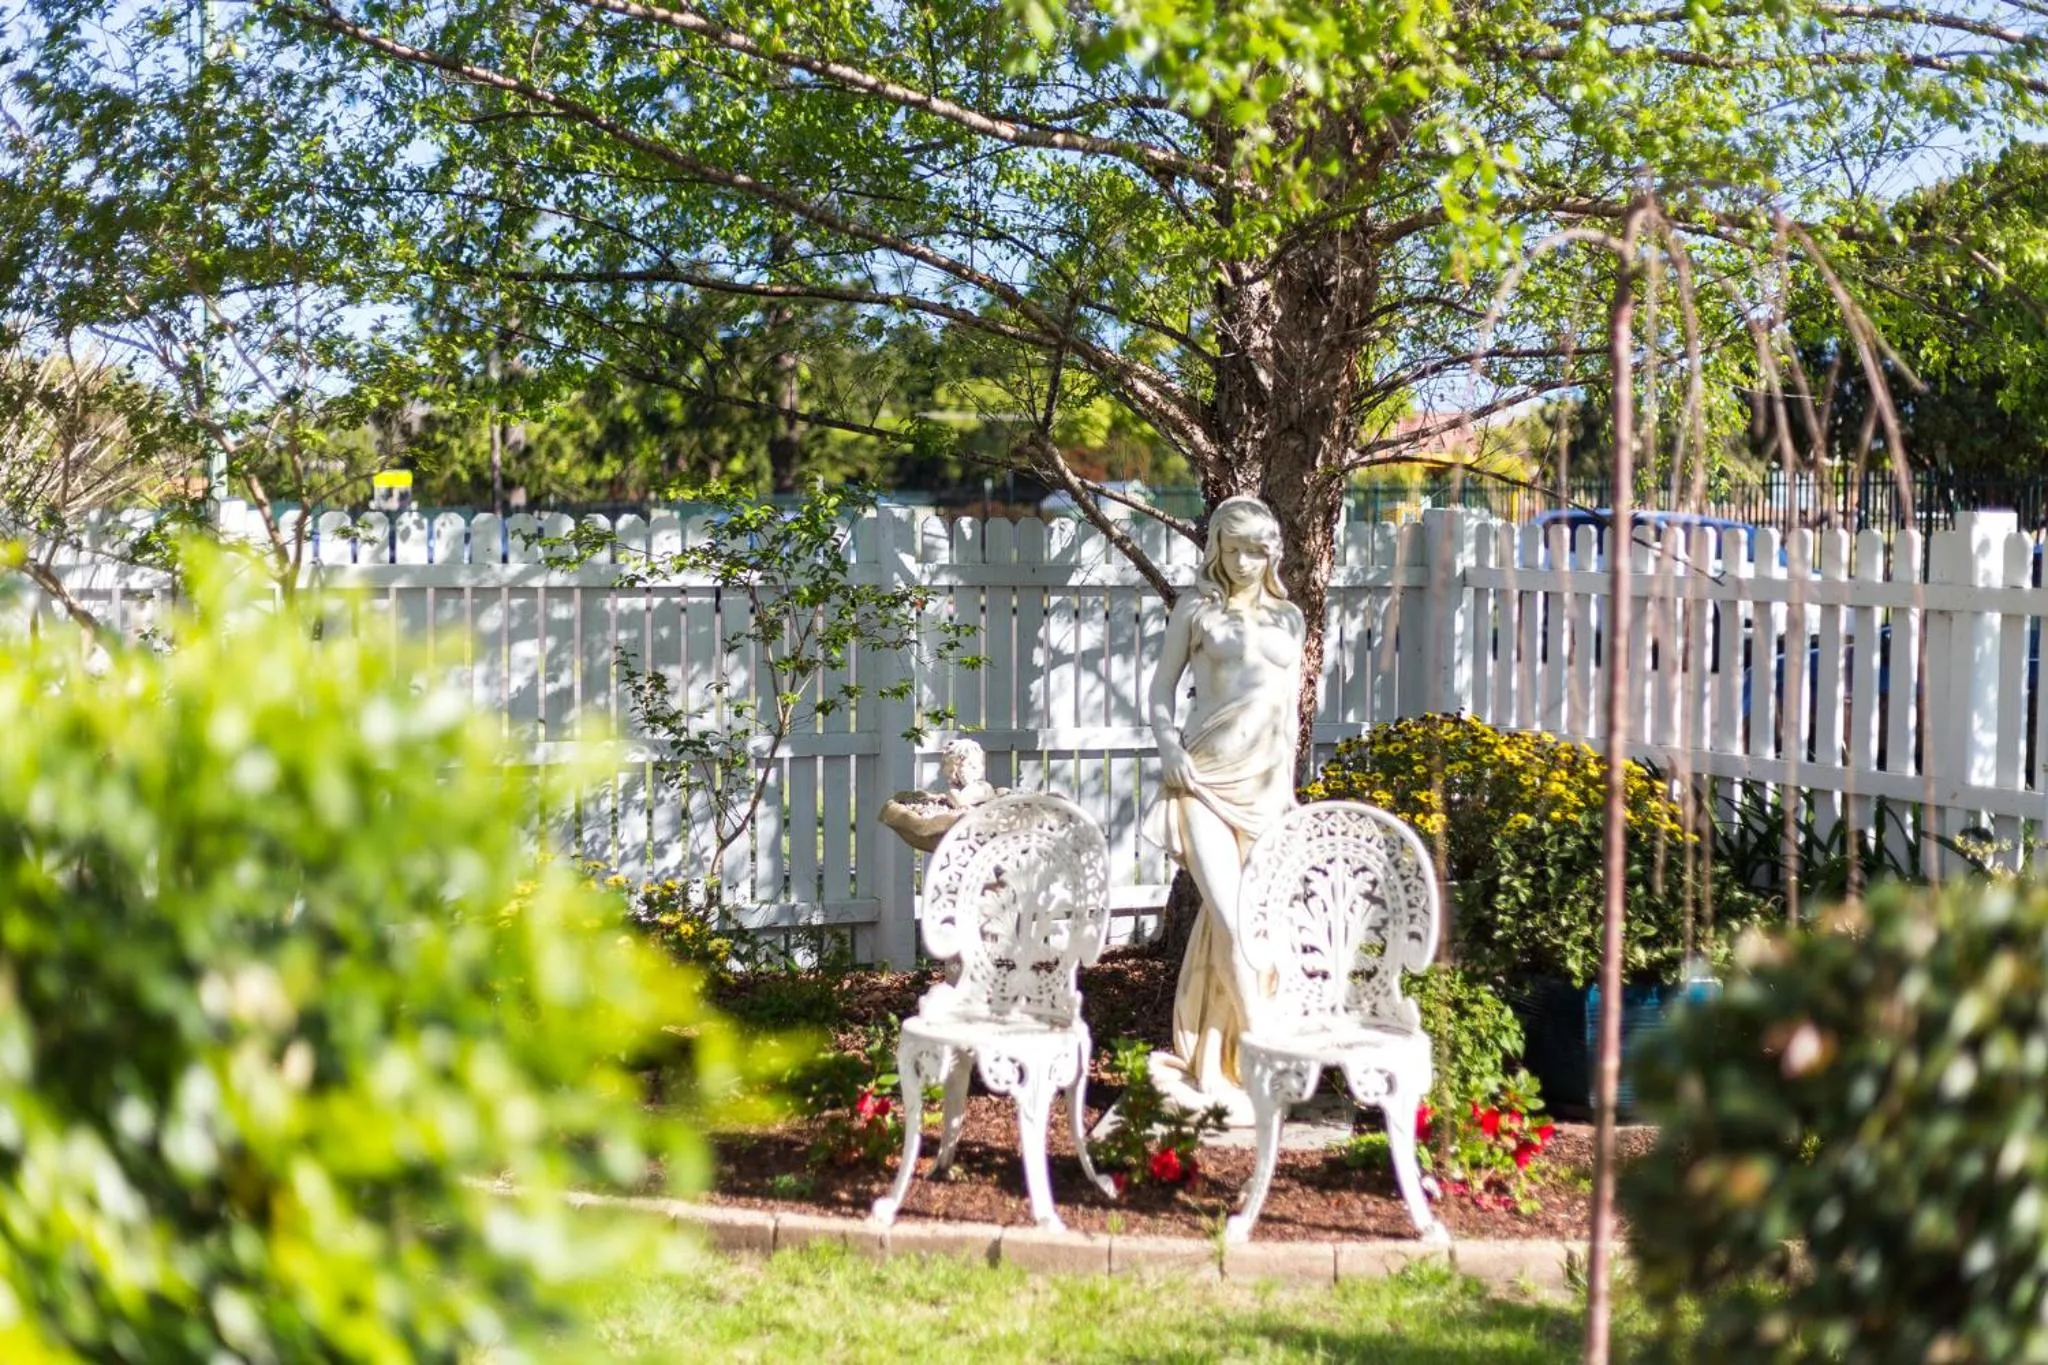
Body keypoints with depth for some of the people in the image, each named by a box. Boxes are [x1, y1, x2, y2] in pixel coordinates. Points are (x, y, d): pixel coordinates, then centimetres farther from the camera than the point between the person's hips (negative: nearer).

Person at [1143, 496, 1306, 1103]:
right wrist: (1169, 748, -8)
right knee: (1229, 917, -14)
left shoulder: (1289, 619, 15)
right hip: (1205, 777, -3)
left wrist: (1288, 785, 14)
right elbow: (1163, 687, 7)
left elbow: (1289, 708, 18)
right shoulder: (1196, 609, 6)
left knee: (1225, 920, 2)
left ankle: (1208, 1062, 11)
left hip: (1264, 782, 3)